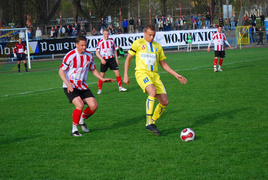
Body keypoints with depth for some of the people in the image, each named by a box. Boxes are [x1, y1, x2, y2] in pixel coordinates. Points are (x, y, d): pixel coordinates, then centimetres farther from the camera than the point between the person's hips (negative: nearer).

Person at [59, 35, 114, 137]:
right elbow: (61, 71, -9)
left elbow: (93, 70, 20)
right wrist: (67, 83, -23)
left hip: (83, 86, 6)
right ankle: (74, 129, -9)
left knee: (94, 106, -7)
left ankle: (82, 120, 23)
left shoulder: (89, 56, 4)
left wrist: (102, 79, 9)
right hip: (70, 87, -6)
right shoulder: (70, 55, -12)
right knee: (80, 105, -26)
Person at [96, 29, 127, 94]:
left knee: (117, 72, -4)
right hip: (104, 60, -3)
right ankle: (99, 89, 6)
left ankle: (120, 87, 6)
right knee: (102, 75, -3)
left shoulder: (111, 41, 5)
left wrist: (117, 59, 11)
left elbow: (114, 50, 15)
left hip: (111, 59, 3)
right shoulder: (100, 42, -5)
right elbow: (97, 53, -5)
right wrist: (102, 59, -18)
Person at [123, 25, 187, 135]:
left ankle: (152, 123, 14)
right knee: (153, 91, -34)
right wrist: (125, 75, 2)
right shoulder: (138, 43, 7)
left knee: (165, 101, -6)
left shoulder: (158, 47, 19)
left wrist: (176, 75, 17)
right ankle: (148, 122, -26)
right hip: (142, 73, -5)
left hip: (154, 75, 5)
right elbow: (128, 58, 10)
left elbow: (163, 64, 24)